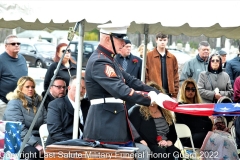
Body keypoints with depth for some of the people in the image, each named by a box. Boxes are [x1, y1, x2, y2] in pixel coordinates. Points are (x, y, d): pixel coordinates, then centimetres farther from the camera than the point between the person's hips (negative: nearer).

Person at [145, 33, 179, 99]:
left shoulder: (172, 58, 12)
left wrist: (175, 94, 4)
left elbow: (175, 77, 11)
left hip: (169, 93, 3)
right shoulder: (149, 56, 2)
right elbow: (145, 75, -1)